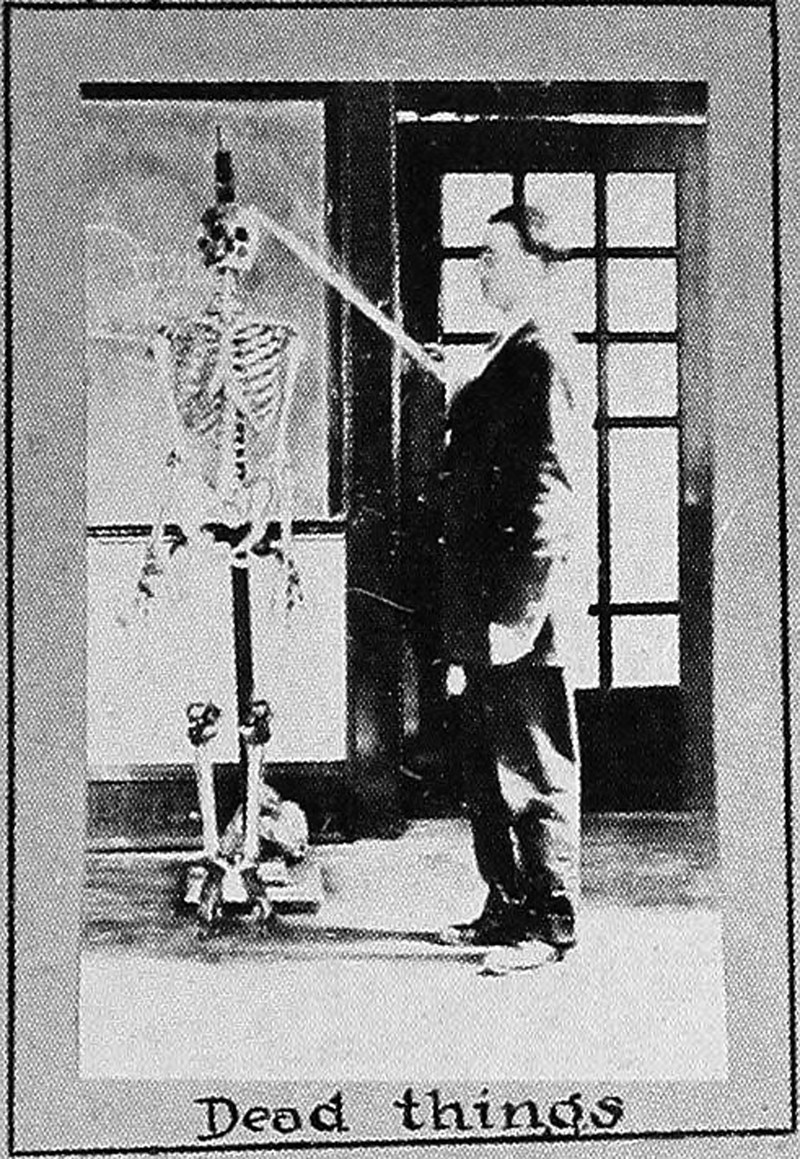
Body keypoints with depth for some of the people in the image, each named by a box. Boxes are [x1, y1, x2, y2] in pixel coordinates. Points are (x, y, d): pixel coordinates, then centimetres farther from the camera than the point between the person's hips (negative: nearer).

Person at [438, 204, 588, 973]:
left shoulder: (543, 353, -13)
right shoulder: (508, 350, 17)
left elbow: (551, 492, -19)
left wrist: (516, 612, -22)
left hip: (519, 606, -10)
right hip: (482, 606, 10)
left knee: (535, 773, 0)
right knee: (487, 766, 15)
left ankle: (551, 924, 9)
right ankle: (508, 907, 25)